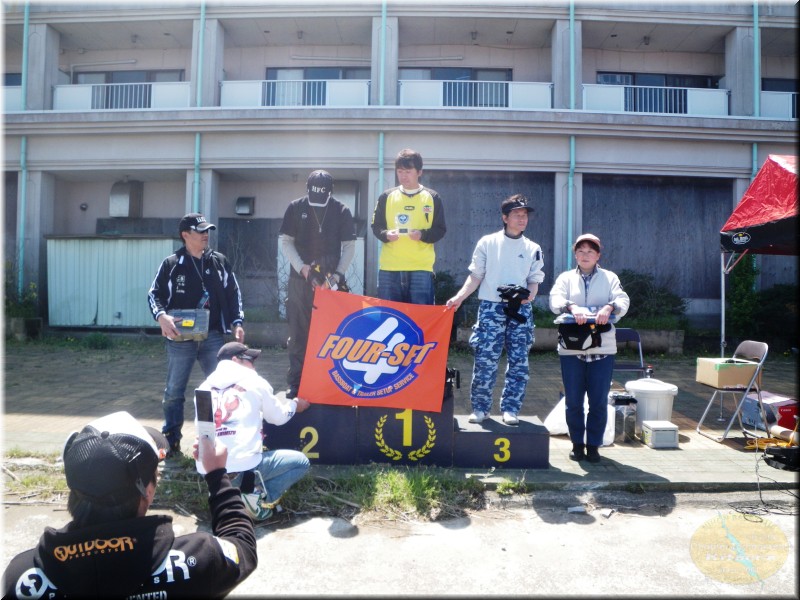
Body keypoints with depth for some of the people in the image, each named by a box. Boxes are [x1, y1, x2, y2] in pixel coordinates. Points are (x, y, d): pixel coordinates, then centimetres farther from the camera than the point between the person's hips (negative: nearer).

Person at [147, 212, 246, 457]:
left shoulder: (219, 261, 8)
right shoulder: (172, 264, 1)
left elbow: (233, 293, 11)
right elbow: (155, 294, 2)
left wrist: (237, 322, 1)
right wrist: (162, 316, -17)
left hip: (214, 337, 2)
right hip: (180, 339, -2)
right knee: (174, 391, 6)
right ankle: (172, 441, 19)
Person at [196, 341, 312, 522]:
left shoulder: (205, 386, 13)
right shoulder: (255, 383, 3)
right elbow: (279, 417, 15)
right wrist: (294, 404, 37)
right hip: (243, 468, -6)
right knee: (301, 461, 12)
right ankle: (259, 499, -6)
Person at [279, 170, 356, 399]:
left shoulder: (342, 211, 1)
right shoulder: (296, 208, 4)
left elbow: (349, 246, 2)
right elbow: (285, 242, 4)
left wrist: (337, 274, -9)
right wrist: (301, 267, -11)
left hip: (330, 280, -1)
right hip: (300, 279, 1)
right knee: (298, 332, 4)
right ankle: (296, 382, 11)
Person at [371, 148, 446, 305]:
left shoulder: (432, 198, 6)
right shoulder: (386, 197, 10)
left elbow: (440, 230, 5)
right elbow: (376, 226, 11)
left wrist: (423, 234, -15)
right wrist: (386, 234, -12)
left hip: (421, 268, -1)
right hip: (389, 267, 2)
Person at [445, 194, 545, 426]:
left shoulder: (533, 249, 12)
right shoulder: (487, 242, 5)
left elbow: (534, 280, 12)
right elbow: (476, 276, 5)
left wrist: (529, 294, -10)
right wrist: (460, 297, -9)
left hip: (521, 310, 3)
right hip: (491, 307, -2)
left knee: (519, 361, 2)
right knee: (485, 360, -5)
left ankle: (510, 409, 13)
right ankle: (480, 408, 8)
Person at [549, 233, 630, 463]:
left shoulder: (610, 278, 12)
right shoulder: (566, 278, 11)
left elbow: (623, 300, -4)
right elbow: (555, 300, -7)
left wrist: (610, 307, -26)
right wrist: (571, 307, -28)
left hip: (603, 348, 0)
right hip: (571, 348, 0)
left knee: (599, 401, 3)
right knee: (573, 401, 5)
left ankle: (593, 445, 18)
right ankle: (577, 444, 21)